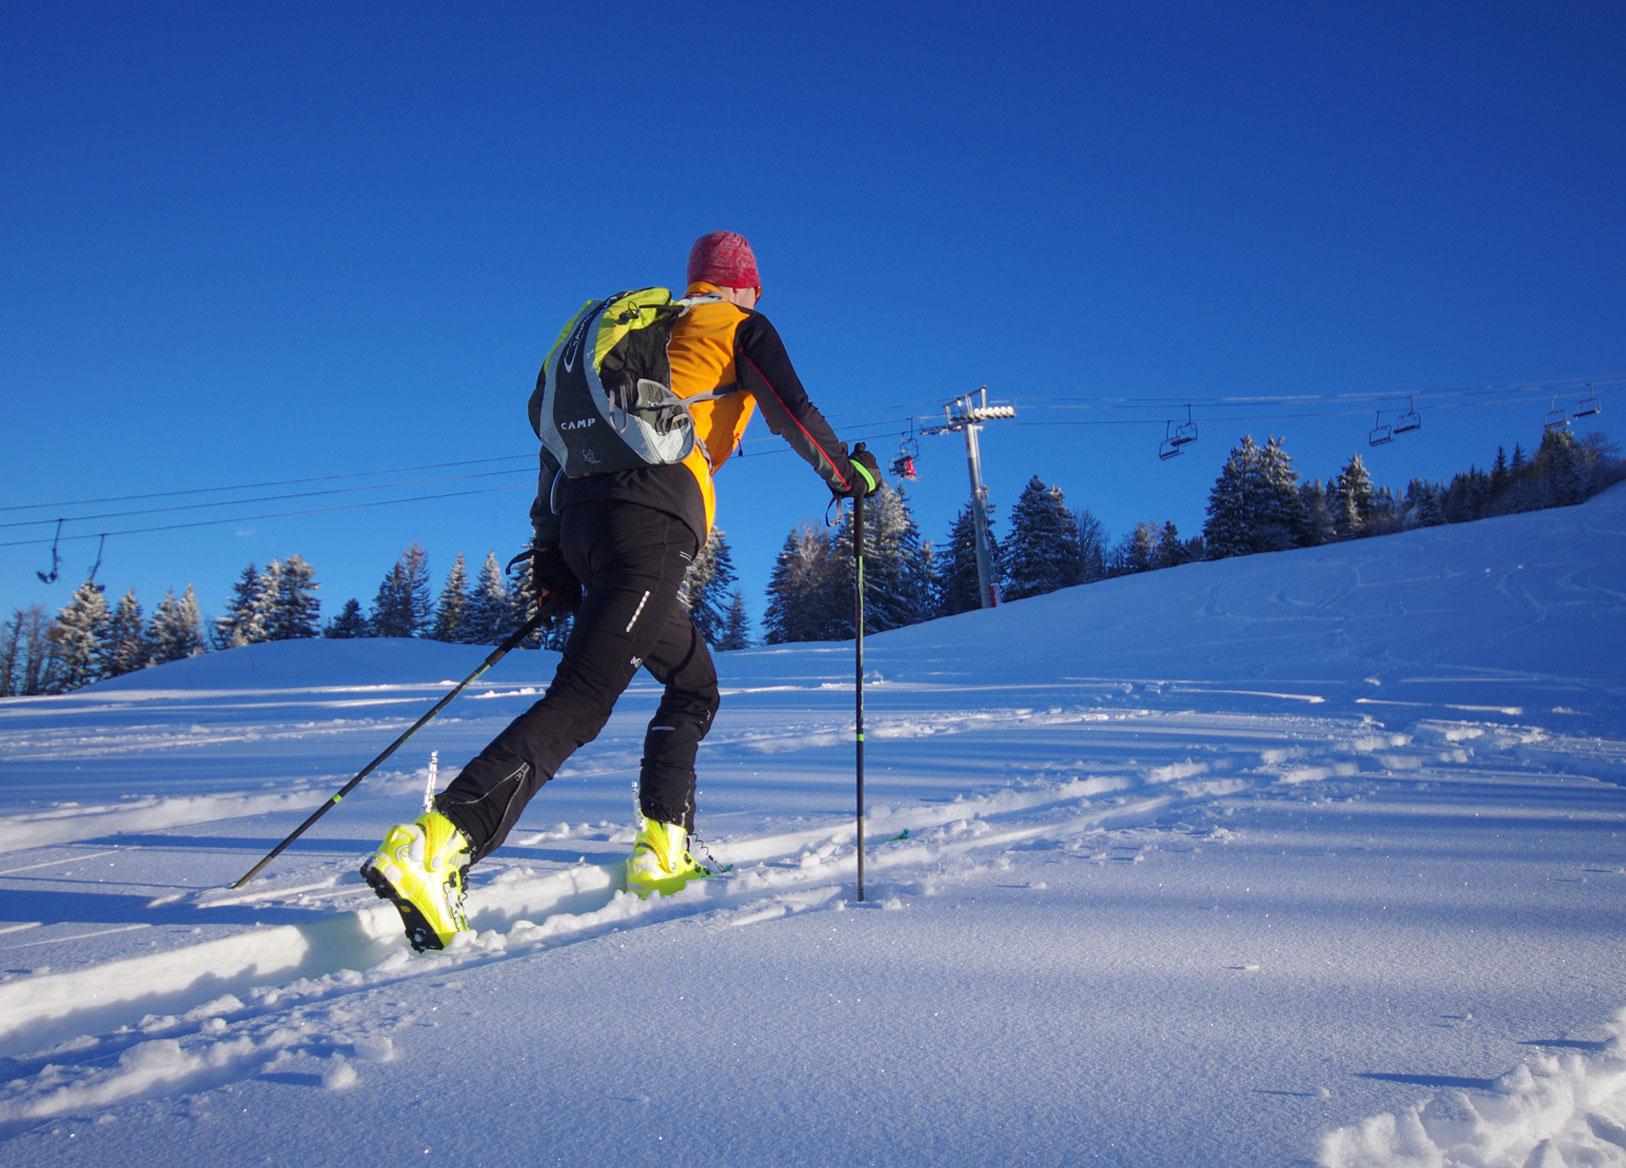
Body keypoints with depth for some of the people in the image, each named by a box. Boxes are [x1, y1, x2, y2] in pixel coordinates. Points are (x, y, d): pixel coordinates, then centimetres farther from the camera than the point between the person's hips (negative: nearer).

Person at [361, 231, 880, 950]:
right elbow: (794, 413, 9)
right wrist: (848, 472, 27)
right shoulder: (742, 328, 15)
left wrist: (550, 548, 24)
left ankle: (663, 853, 12)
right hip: (650, 517, -8)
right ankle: (435, 845, -29)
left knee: (695, 683, 19)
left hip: (578, 513, 8)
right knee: (579, 703, -16)